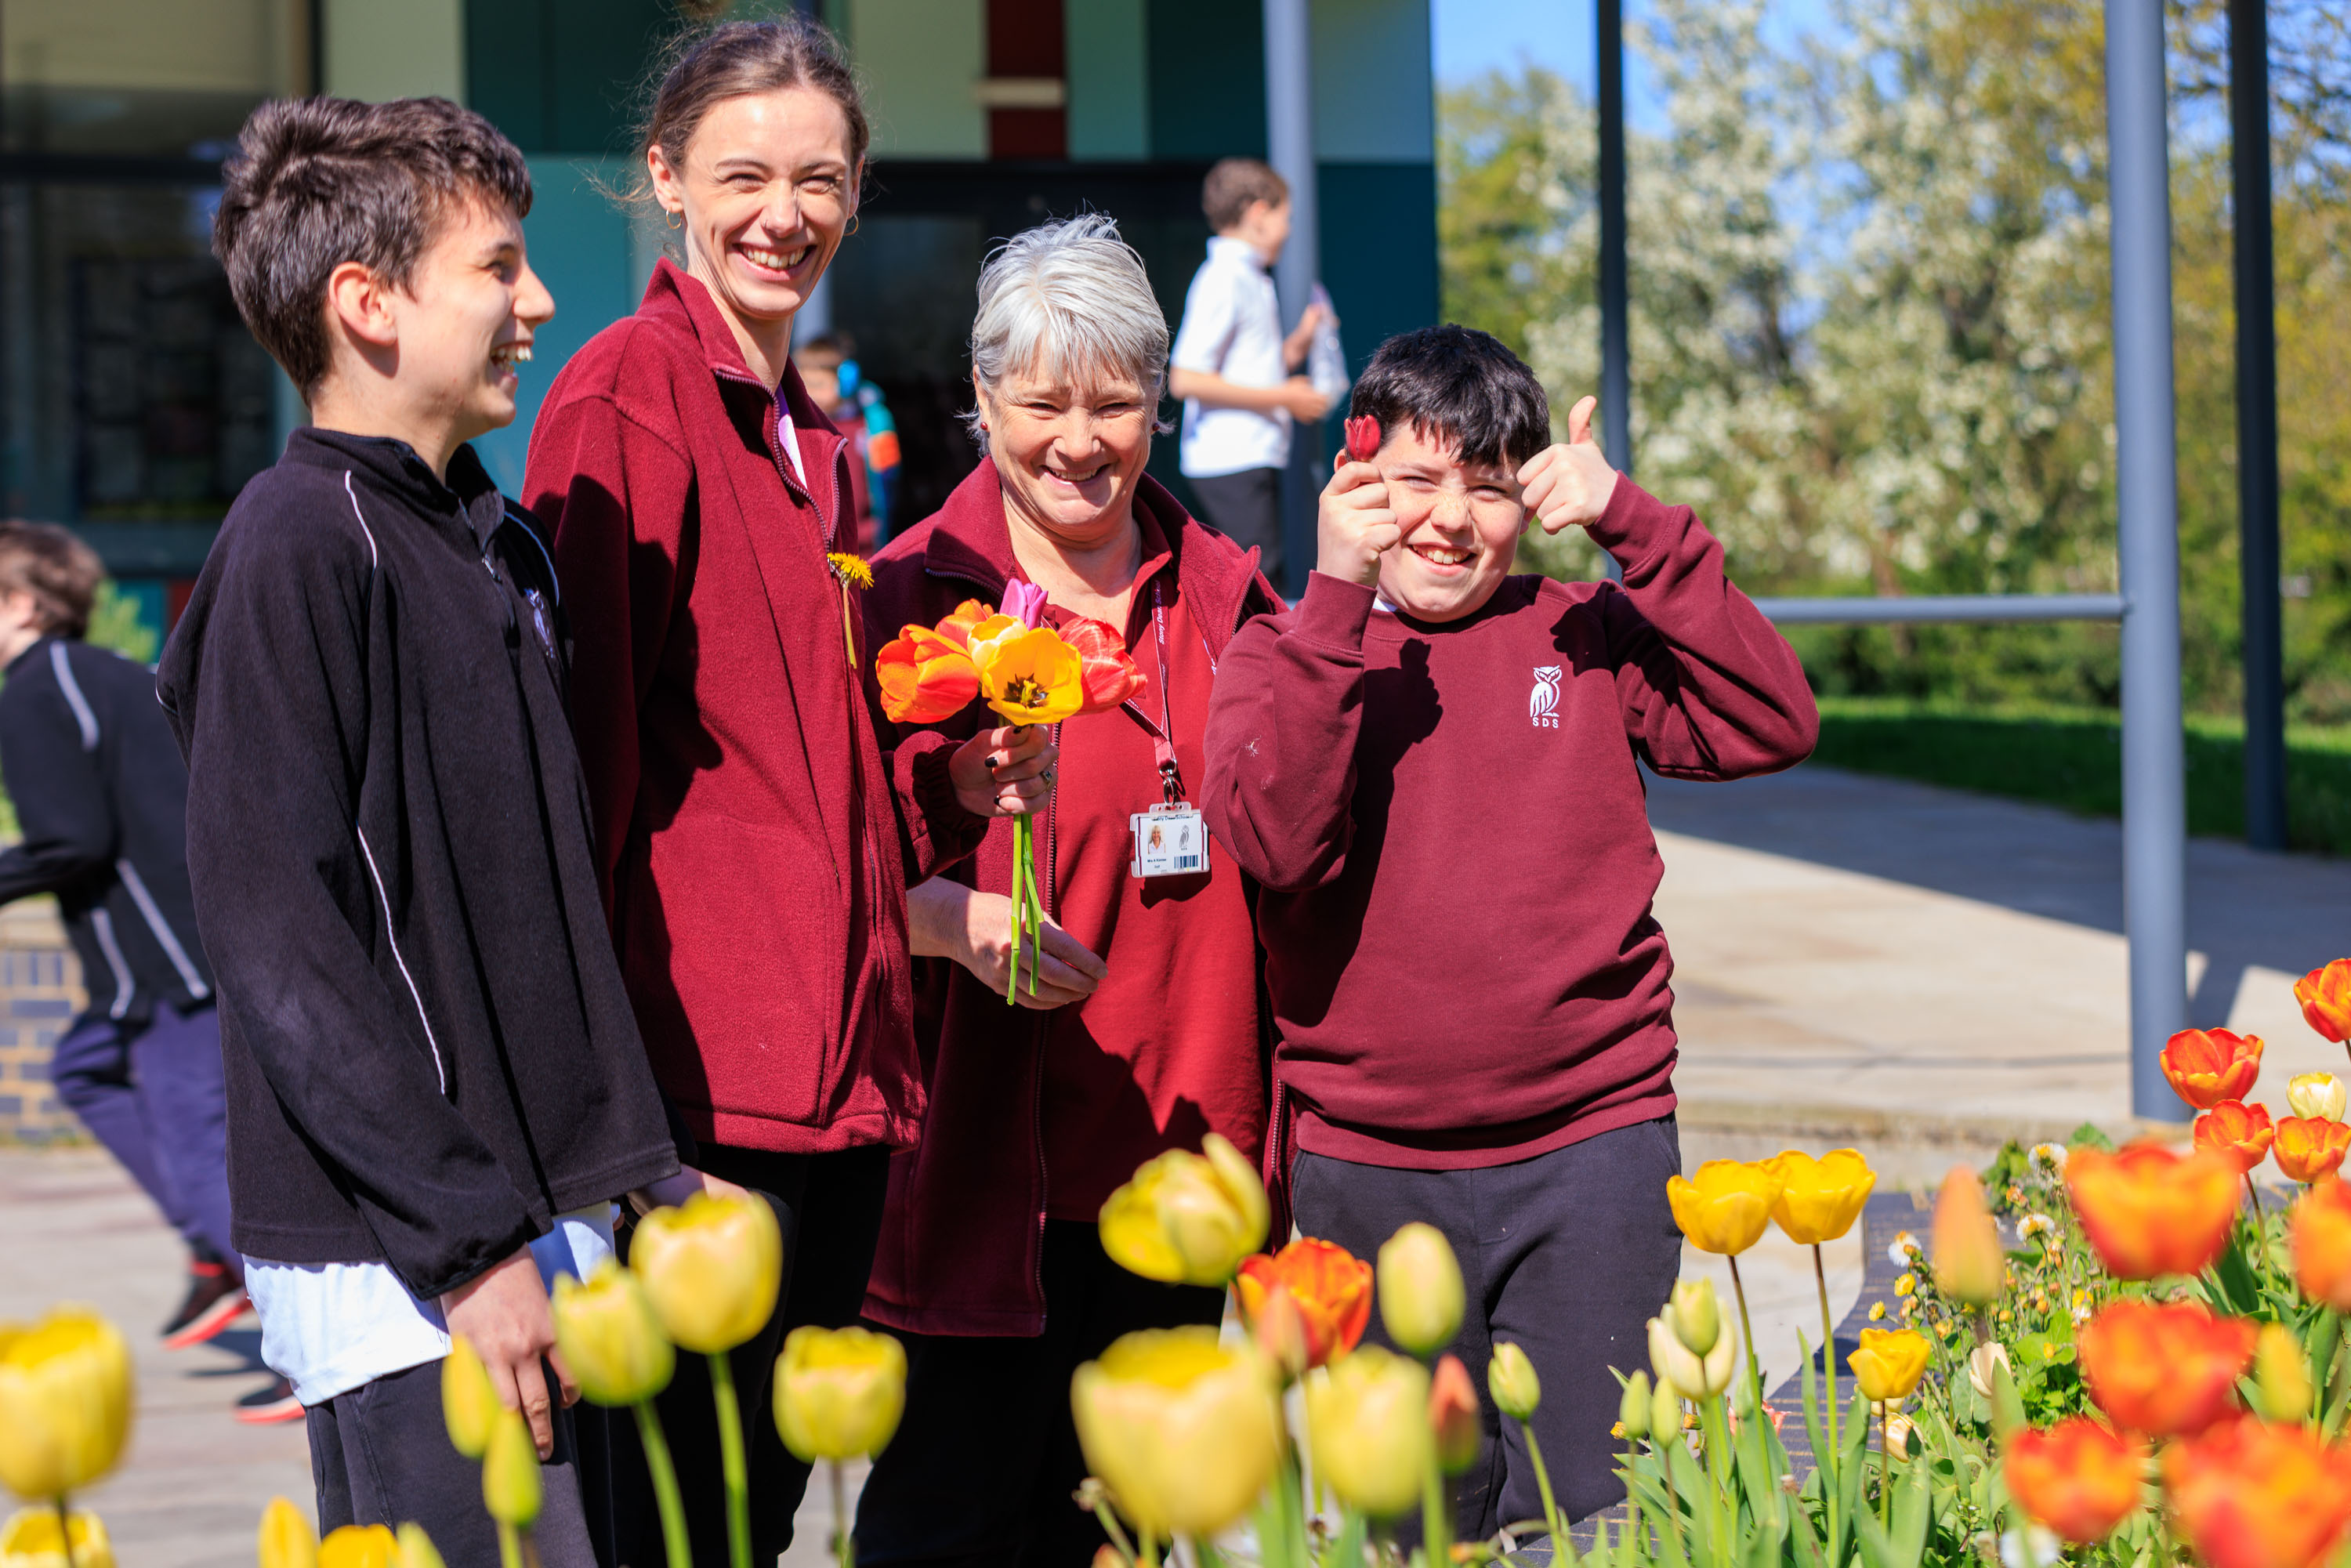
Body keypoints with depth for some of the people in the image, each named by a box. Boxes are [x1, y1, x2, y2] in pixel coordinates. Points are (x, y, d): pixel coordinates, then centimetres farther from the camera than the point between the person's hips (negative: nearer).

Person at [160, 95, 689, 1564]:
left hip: (546, 1220, 8)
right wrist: (462, 1244, -18)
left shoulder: (500, 542, 15)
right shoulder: (296, 548, -11)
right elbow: (279, 935, -16)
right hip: (400, 1272, -8)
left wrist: (641, 1168, 15)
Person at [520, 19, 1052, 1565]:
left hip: (840, 1067, 9)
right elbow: (588, 745, -12)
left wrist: (954, 784, 7)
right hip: (704, 1073, -8)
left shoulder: (814, 436, 19)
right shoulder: (628, 398, -7)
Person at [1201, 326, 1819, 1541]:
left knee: (1589, 1513, -2)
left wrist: (1632, 523, -11)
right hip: (1368, 1175, 0)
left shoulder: (1585, 638, 6)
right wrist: (1338, 601, -18)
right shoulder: (1285, 653, 5)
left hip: (1591, 1152, 0)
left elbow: (1773, 726, -8)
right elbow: (1274, 841, -14)